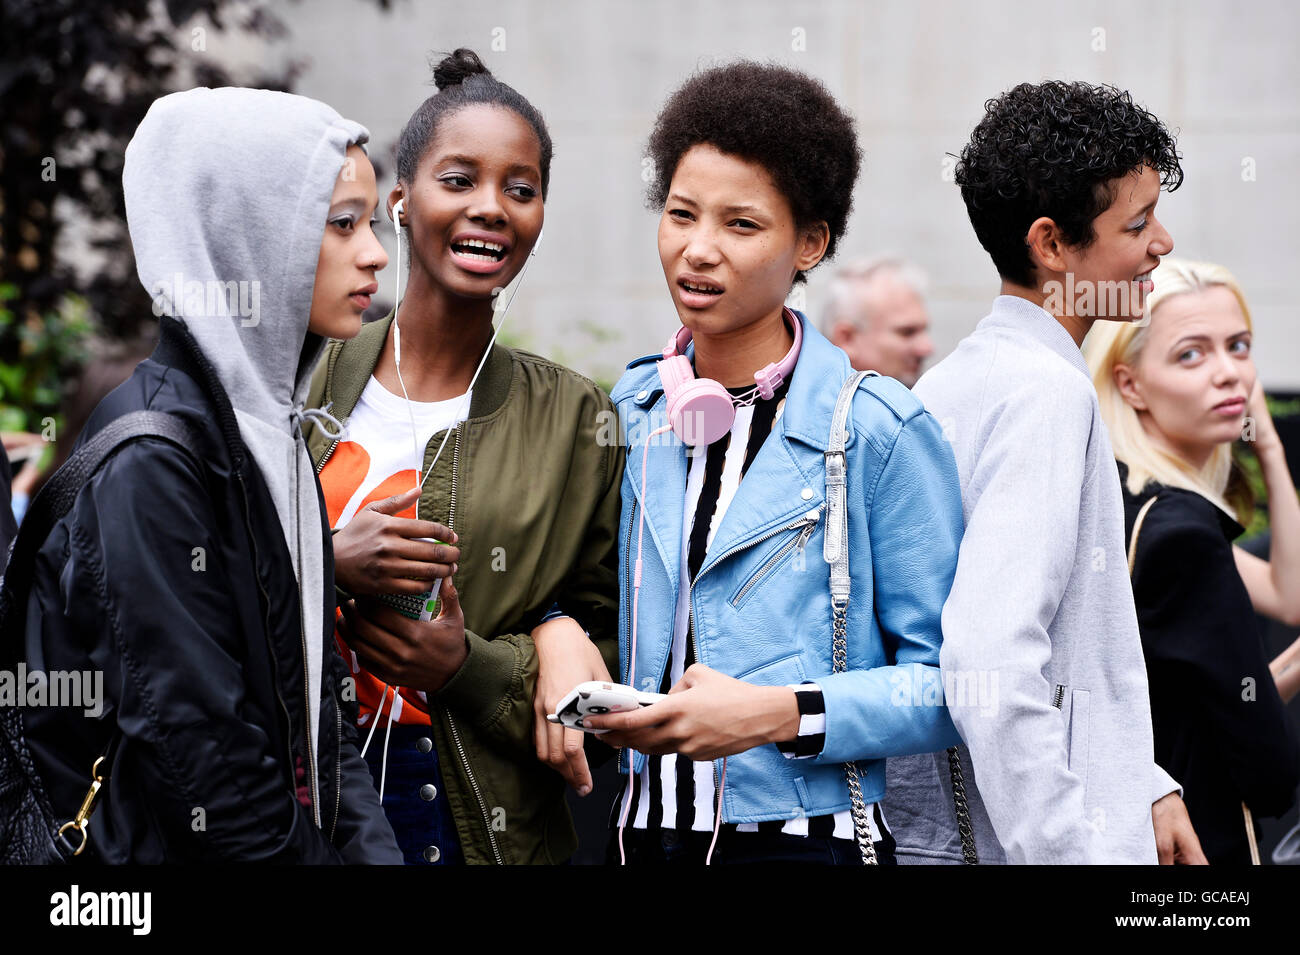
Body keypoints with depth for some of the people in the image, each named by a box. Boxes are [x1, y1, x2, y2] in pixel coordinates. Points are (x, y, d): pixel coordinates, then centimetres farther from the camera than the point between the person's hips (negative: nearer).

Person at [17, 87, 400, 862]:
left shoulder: (268, 421, 10)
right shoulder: (154, 454, -18)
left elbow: (316, 693, 11)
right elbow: (190, 735, -22)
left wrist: (370, 849, 0)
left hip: (302, 836, 8)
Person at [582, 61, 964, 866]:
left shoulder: (880, 430, -8)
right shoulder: (627, 413, 6)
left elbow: (949, 684, -8)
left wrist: (785, 714, -19)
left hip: (806, 836, -4)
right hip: (641, 830, 4)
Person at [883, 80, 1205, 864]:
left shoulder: (957, 380, 13)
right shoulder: (1048, 393, -15)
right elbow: (993, 660, -25)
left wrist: (1141, 785, 17)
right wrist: (1069, 851, -23)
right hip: (1019, 844, -9)